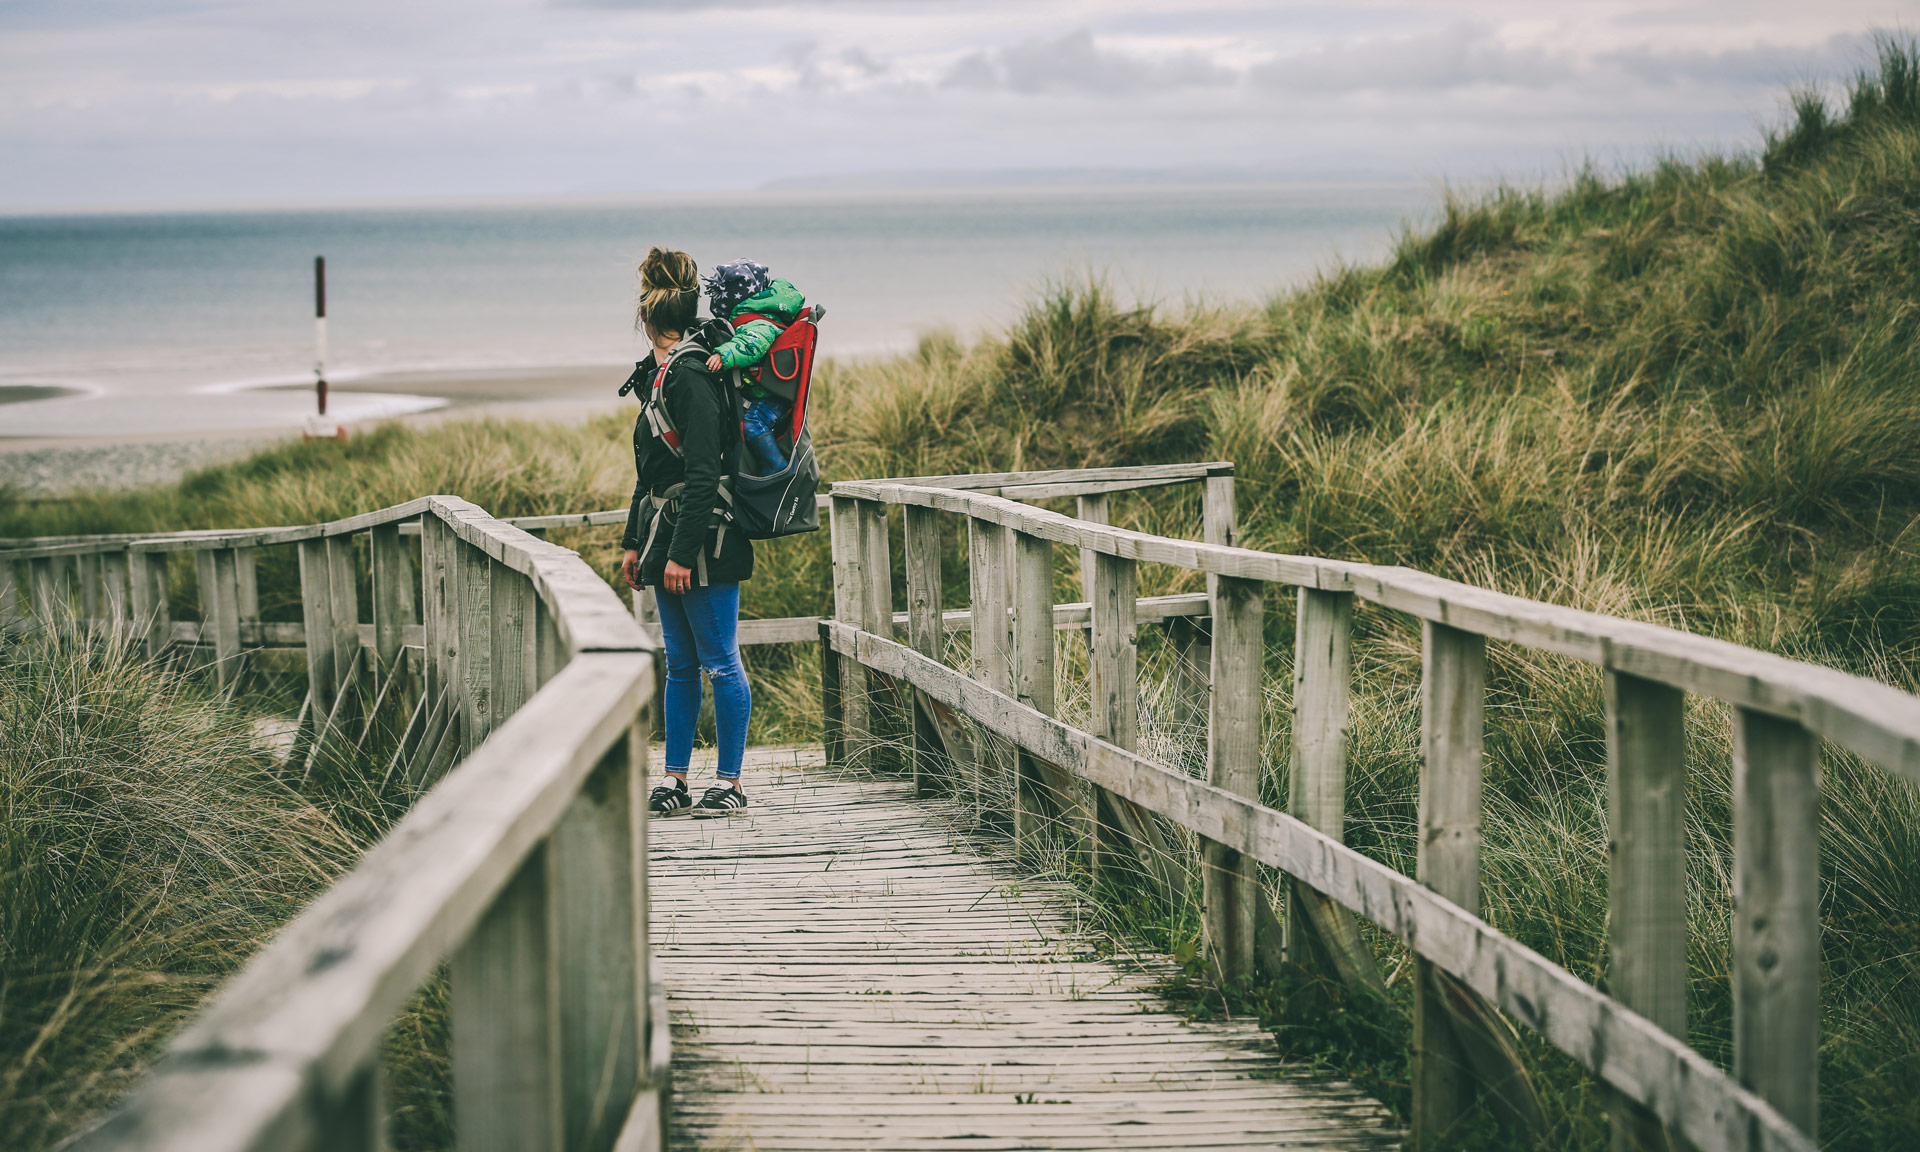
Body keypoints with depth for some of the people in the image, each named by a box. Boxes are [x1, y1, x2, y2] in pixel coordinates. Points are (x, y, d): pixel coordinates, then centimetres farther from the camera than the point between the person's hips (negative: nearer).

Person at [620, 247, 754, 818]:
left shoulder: (690, 377, -16)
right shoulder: (662, 374, 13)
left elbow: (702, 473, -20)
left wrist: (682, 553, -22)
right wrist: (635, 542, 19)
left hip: (704, 541, -10)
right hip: (669, 537, 10)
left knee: (719, 662, -2)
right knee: (680, 664, 12)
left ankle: (729, 782, 4)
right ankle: (674, 781, 17)